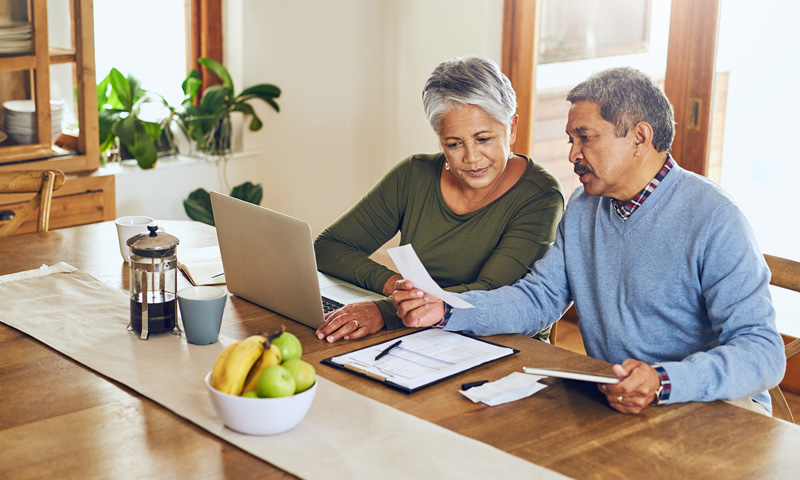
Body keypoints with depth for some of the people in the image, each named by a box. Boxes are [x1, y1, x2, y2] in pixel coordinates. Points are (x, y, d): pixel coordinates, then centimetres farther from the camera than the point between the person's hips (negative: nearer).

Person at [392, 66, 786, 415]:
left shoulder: (713, 221, -16)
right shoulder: (583, 208, 9)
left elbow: (762, 353, -22)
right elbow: (539, 297, 12)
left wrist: (663, 383, -39)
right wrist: (446, 311, -5)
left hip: (709, 406, -5)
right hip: (607, 400, 5)